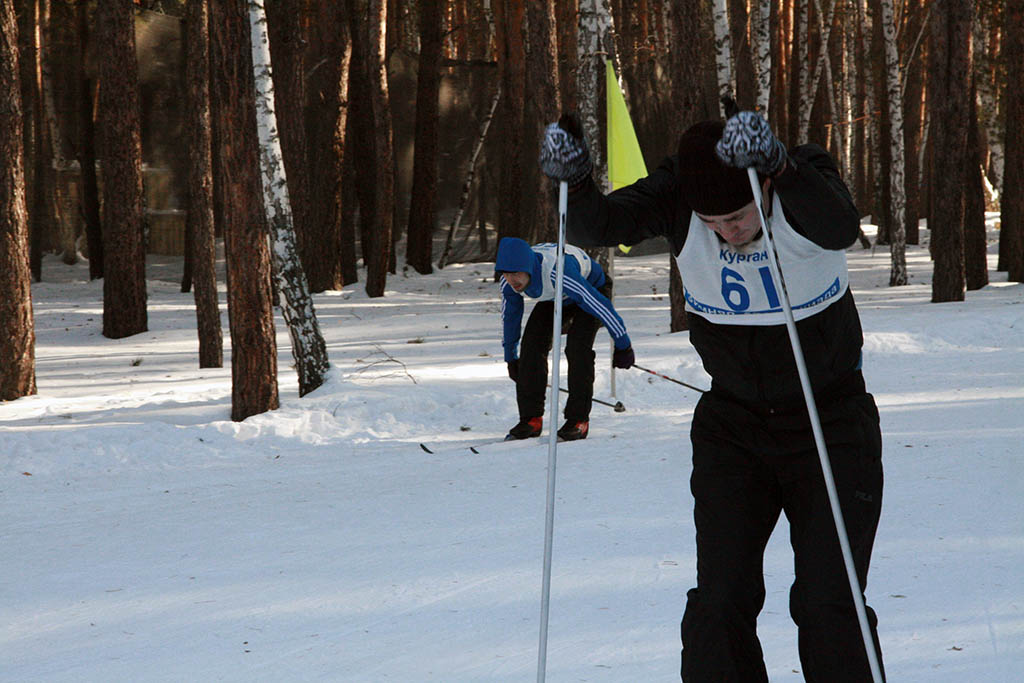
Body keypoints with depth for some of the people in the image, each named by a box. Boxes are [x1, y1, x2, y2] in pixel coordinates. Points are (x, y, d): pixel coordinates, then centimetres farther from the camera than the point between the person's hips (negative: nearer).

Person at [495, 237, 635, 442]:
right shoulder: (509, 281, -24)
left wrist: (622, 344, -27)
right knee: (532, 344, -13)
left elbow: (598, 304, -35)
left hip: (592, 288, -6)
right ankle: (531, 418, -9)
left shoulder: (557, 271, -44)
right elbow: (509, 316, -3)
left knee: (577, 349, -25)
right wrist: (510, 357, 6)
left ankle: (578, 420, -18)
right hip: (555, 300, 6)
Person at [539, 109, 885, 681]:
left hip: (831, 424, -2)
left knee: (828, 608, -7)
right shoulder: (678, 195, -13)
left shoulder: (807, 178, -21)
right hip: (732, 425, 3)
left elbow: (840, 227, -42)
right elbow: (602, 226, -22)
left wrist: (779, 166, -57)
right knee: (720, 603, -5)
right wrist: (576, 183, -42)